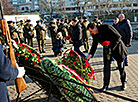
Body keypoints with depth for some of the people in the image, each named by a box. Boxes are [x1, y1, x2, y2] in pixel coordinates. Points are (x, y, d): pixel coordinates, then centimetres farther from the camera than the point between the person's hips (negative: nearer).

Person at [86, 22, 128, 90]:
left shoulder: (106, 28, -25)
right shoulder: (95, 35, -6)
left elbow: (118, 37, -23)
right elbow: (94, 45, 4)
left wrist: (111, 48, -26)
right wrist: (90, 54, -10)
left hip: (117, 48, -5)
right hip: (107, 50, 5)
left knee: (121, 66, 7)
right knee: (106, 67, -2)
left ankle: (123, 83, 26)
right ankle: (106, 85, 8)